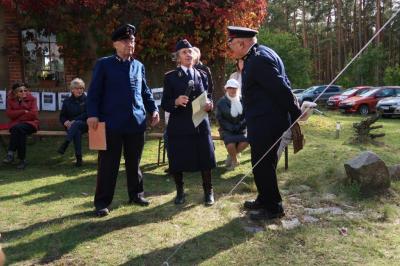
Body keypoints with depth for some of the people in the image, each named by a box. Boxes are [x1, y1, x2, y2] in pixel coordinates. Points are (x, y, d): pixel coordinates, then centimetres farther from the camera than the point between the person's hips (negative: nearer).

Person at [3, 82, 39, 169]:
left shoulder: (31, 99, 4)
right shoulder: (10, 100, 11)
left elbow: (33, 114, -9)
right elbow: (9, 113, -4)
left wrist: (18, 117, -8)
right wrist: (24, 111, -13)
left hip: (30, 123, -2)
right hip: (15, 125, 2)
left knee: (18, 128, -34)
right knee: (21, 132, -34)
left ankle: (10, 154, -29)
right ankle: (22, 160, -35)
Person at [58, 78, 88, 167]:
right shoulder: (67, 101, 14)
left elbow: (87, 114, -6)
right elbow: (62, 116, 14)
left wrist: (74, 121, -17)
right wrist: (66, 122, -10)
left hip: (84, 125, -1)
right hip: (71, 126, 2)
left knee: (76, 124, -37)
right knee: (77, 131, -35)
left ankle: (64, 145, -48)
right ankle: (78, 158, -40)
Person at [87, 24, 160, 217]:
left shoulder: (139, 66, 14)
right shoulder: (104, 64, 1)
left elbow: (145, 92, 19)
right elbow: (94, 92, -3)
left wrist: (153, 109, 7)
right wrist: (92, 114, -15)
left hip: (136, 123, 4)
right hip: (111, 123, -4)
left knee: (134, 162, 14)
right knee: (108, 164, 3)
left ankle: (136, 195, 29)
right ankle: (102, 202, 13)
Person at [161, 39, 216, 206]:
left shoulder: (202, 75, 11)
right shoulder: (170, 77, 1)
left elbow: (209, 97, 15)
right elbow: (164, 104, -2)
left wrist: (209, 105, -8)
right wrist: (176, 102, -22)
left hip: (200, 124, 2)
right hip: (178, 126, -2)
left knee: (205, 159, 3)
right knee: (177, 161, 4)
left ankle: (208, 192, 20)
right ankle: (180, 192, 23)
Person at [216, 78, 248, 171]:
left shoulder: (242, 100, 3)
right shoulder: (221, 102, -1)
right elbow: (220, 119, -3)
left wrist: (240, 126, -13)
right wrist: (231, 127, -14)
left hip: (241, 129, 2)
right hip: (227, 130, -2)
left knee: (245, 141, -28)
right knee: (230, 144, -30)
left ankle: (231, 156, 4)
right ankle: (234, 159, 5)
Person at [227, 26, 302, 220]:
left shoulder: (259, 59, -20)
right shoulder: (255, 56, 12)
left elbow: (282, 89, -22)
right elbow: (280, 87, 15)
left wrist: (296, 115, -14)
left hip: (266, 123, -10)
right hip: (264, 122, 10)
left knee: (262, 165, 0)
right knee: (264, 163, 20)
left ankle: (273, 208, 15)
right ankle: (265, 200, 36)